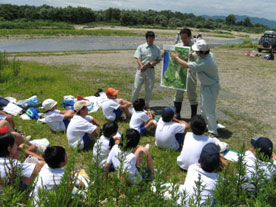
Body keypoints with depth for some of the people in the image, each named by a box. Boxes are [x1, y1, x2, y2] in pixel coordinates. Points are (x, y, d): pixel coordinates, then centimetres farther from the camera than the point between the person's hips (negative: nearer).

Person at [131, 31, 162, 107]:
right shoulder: (141, 47, 2)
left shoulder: (157, 48, 7)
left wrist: (153, 62, -12)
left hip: (151, 70, 2)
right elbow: (138, 58, -5)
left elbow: (159, 59, 9)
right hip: (141, 69, -1)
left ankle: (146, 104, 19)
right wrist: (141, 66, -22)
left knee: (149, 88, 6)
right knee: (136, 87, -1)